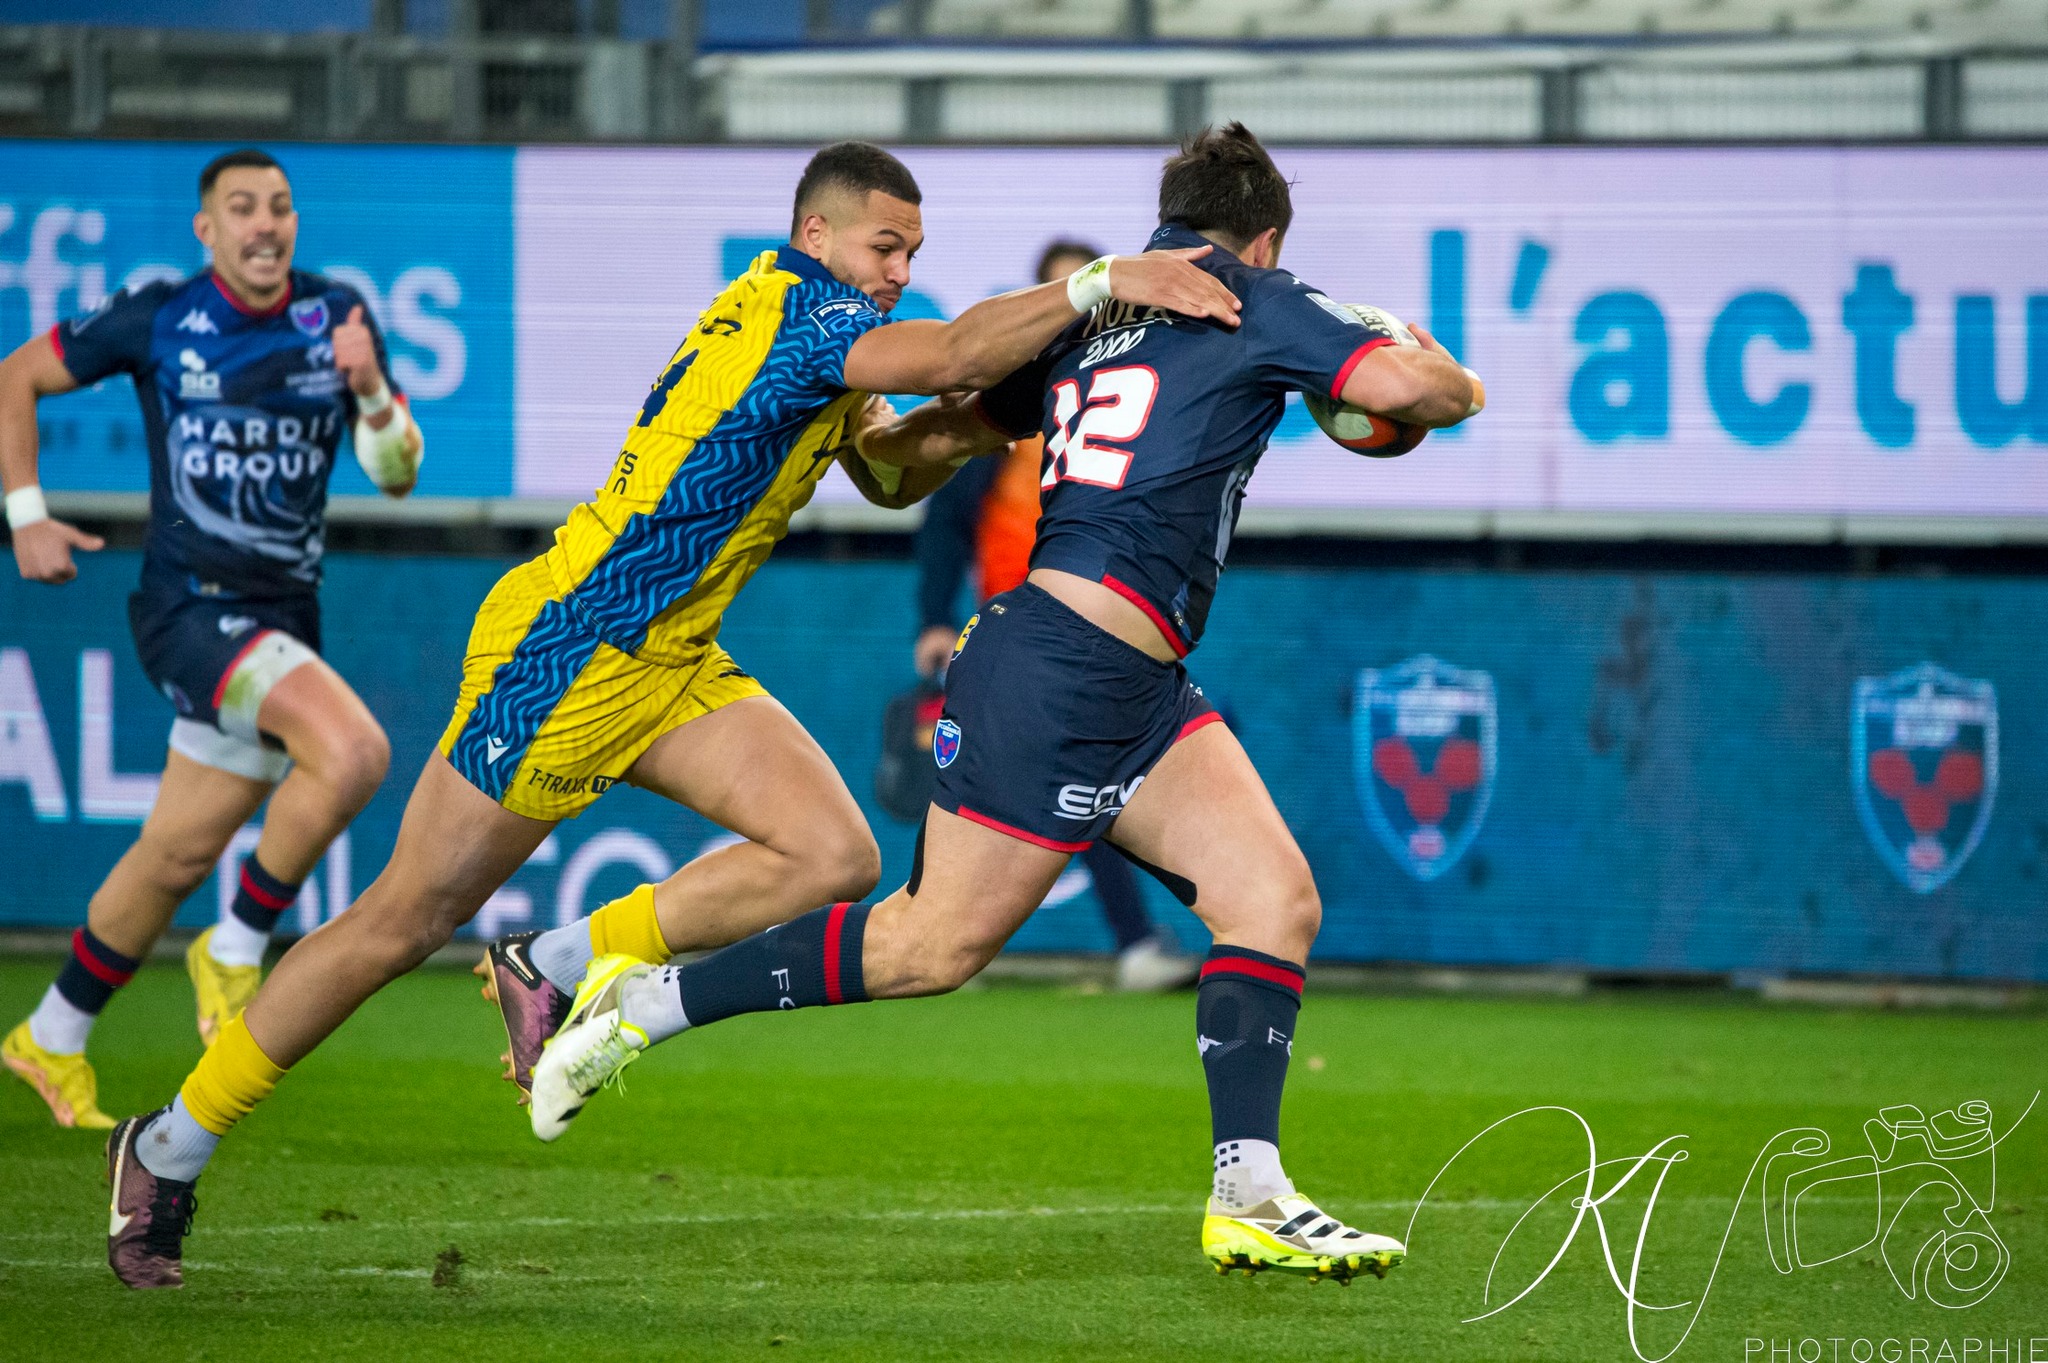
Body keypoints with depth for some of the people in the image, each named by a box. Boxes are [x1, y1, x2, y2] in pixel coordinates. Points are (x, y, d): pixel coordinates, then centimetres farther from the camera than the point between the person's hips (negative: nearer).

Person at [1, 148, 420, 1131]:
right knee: (351, 749, -27)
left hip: (282, 620, 5)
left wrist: (372, 392, -18)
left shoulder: (336, 318, 5)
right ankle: (236, 948, -9)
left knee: (179, 854, 10)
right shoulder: (157, 320, -4)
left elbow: (397, 471, 2)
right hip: (190, 602, -5)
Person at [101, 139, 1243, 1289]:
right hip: (566, 654, -9)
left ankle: (561, 970, 3)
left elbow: (892, 476, 19)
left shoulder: (810, 329, 12)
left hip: (669, 666, 9)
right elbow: (948, 354, -30)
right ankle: (171, 1146, 11)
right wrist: (1102, 283, -28)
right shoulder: (795, 307, -16)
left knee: (835, 858, -10)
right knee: (404, 924, -3)